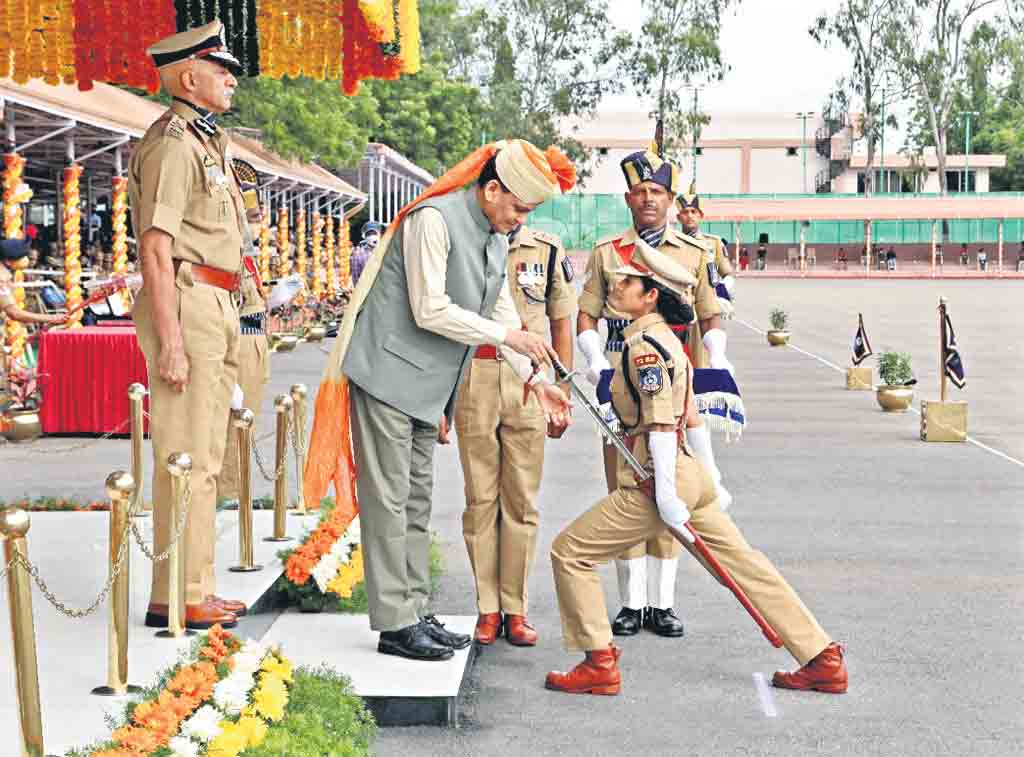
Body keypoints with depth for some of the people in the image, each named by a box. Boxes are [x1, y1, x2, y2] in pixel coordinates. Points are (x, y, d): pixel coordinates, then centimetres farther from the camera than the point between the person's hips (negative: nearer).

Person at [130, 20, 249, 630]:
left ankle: (198, 589, 19)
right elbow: (156, 250, -17)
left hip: (217, 306, 10)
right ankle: (176, 598, -4)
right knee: (186, 457, -8)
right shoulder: (172, 143, -10)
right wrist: (170, 342, -22)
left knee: (206, 458, 12)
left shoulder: (208, 141, 20)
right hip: (188, 303, -10)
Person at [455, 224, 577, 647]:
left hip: (529, 381, 1)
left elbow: (561, 327, 12)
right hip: (473, 378, -1)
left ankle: (516, 609, 11)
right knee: (480, 497, 2)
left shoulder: (547, 250, 7)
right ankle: (487, 608, 10)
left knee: (522, 498, 3)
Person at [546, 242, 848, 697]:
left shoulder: (644, 345, -13)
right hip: (690, 472, 10)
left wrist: (665, 493, -23)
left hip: (658, 477, -10)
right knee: (741, 562, 13)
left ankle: (599, 664, 3)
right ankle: (822, 660, 16)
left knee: (570, 551, -1)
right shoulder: (664, 338, 16)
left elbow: (661, 423, -21)